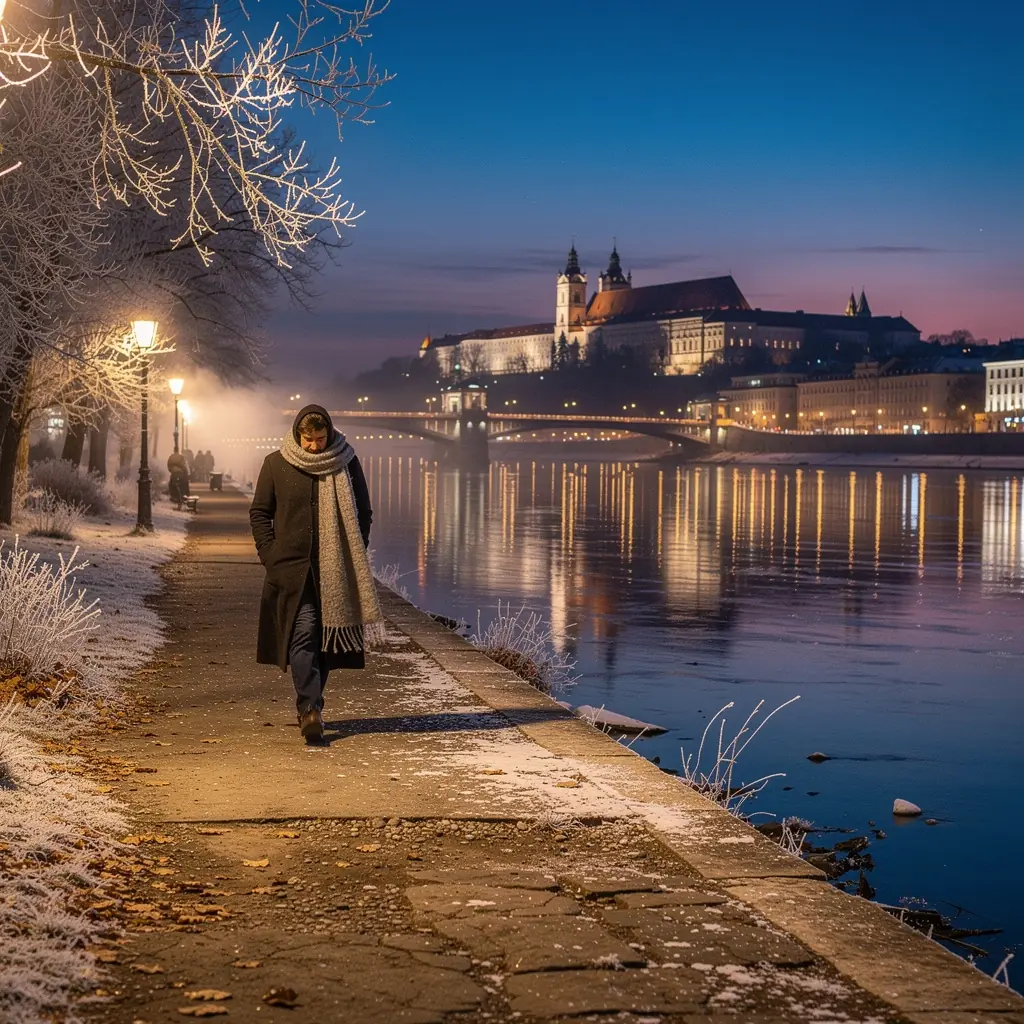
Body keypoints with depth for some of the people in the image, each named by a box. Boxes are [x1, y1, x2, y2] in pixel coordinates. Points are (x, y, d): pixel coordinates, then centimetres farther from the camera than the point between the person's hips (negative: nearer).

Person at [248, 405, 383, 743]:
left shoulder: (346, 464, 4)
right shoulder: (276, 464, 2)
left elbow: (363, 513, 10)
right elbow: (259, 512, 8)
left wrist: (354, 557, 1)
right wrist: (270, 555, -2)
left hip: (335, 571, 2)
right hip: (292, 567, -1)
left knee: (327, 638, 5)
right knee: (303, 633, -14)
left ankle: (309, 707, 19)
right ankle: (310, 709, -20)